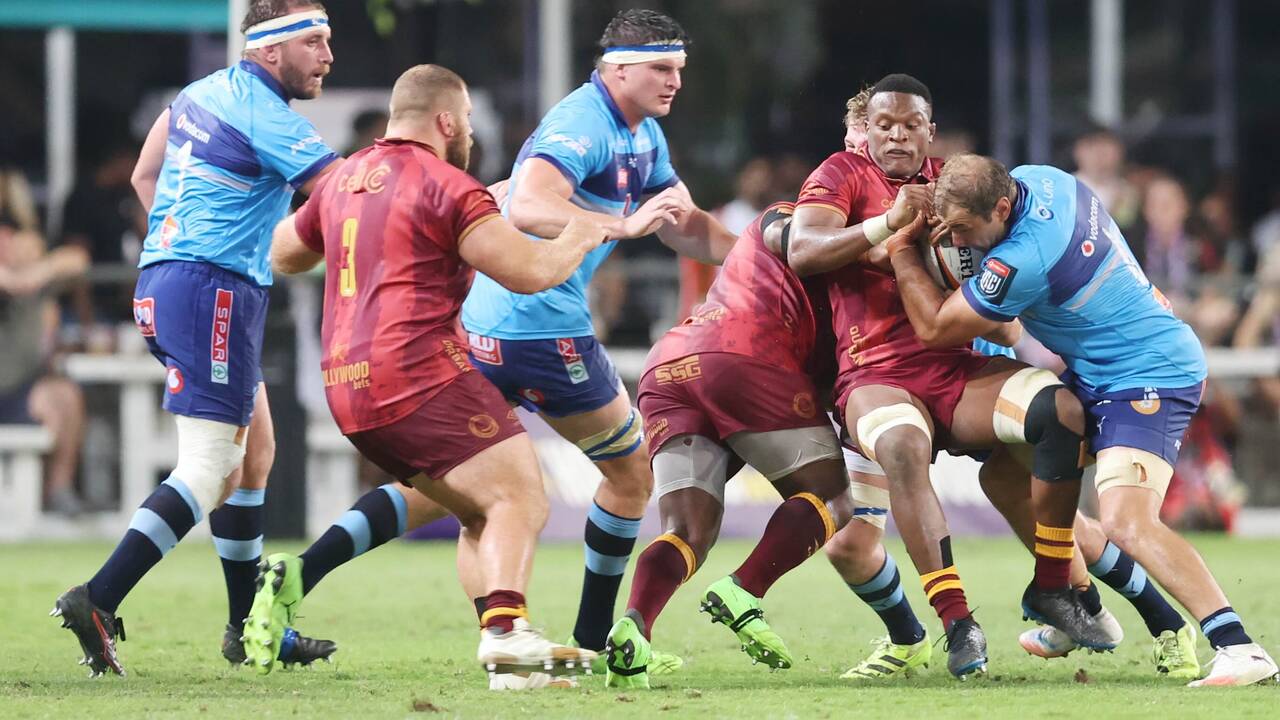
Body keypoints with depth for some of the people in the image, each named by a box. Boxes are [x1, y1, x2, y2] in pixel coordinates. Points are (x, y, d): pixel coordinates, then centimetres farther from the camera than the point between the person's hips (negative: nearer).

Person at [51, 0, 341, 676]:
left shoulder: (205, 92, 13)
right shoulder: (265, 116, -13)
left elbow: (145, 176, 23)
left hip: (164, 283, 10)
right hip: (213, 291, -10)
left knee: (254, 449, 17)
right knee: (209, 472, -12)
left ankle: (249, 628, 21)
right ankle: (97, 602, -19)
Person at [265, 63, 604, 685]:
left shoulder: (344, 180, 17)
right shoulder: (445, 185, -7)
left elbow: (285, 254, 33)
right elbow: (529, 271, -12)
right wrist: (577, 240, 7)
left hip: (348, 389, 9)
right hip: (419, 372, -9)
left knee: (485, 516, 14)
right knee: (519, 496, -14)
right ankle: (505, 628, -34)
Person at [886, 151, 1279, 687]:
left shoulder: (1022, 261, -29)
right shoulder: (1035, 179, -4)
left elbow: (934, 330, -13)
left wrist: (900, 251, -6)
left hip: (1147, 381, -11)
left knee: (1126, 522, -26)